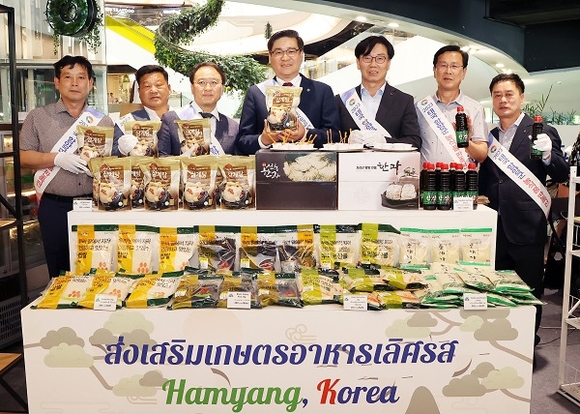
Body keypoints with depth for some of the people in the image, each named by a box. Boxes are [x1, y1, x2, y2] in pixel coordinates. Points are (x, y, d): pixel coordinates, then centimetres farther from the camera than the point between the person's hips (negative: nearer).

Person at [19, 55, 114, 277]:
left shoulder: (103, 121, 7)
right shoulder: (39, 116, 3)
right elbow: (23, 157, 0)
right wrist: (57, 159, -15)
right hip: (54, 207, -1)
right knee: (60, 273, 8)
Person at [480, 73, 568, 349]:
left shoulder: (541, 132, -1)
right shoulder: (490, 136, 13)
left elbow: (562, 176, -5)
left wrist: (548, 156, -22)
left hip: (526, 228, -4)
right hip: (495, 228, 4)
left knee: (528, 293, 5)